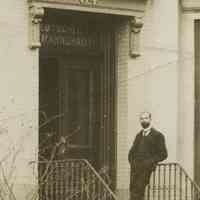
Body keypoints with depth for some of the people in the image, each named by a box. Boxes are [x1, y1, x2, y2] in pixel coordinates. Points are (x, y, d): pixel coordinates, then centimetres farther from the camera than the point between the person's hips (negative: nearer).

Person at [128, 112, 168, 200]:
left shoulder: (157, 135, 2)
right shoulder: (139, 135, 21)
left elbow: (163, 154, -2)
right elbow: (132, 151, 29)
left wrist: (151, 161, -14)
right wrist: (131, 161, 9)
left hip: (145, 168, -6)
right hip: (135, 168, 6)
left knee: (138, 192, -17)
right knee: (133, 191, -1)